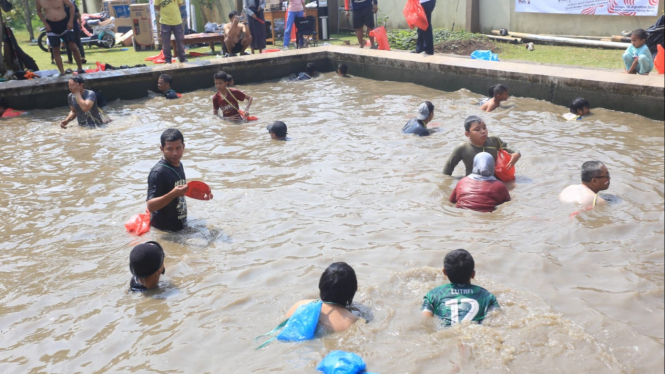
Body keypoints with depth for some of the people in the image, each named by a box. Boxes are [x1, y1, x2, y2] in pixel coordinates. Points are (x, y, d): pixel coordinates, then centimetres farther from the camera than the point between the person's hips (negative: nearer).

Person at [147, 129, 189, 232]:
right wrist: (173, 194, -40)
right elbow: (151, 206, -29)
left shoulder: (179, 165, 5)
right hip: (163, 230, -8)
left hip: (180, 227, 8)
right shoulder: (158, 172, -22)